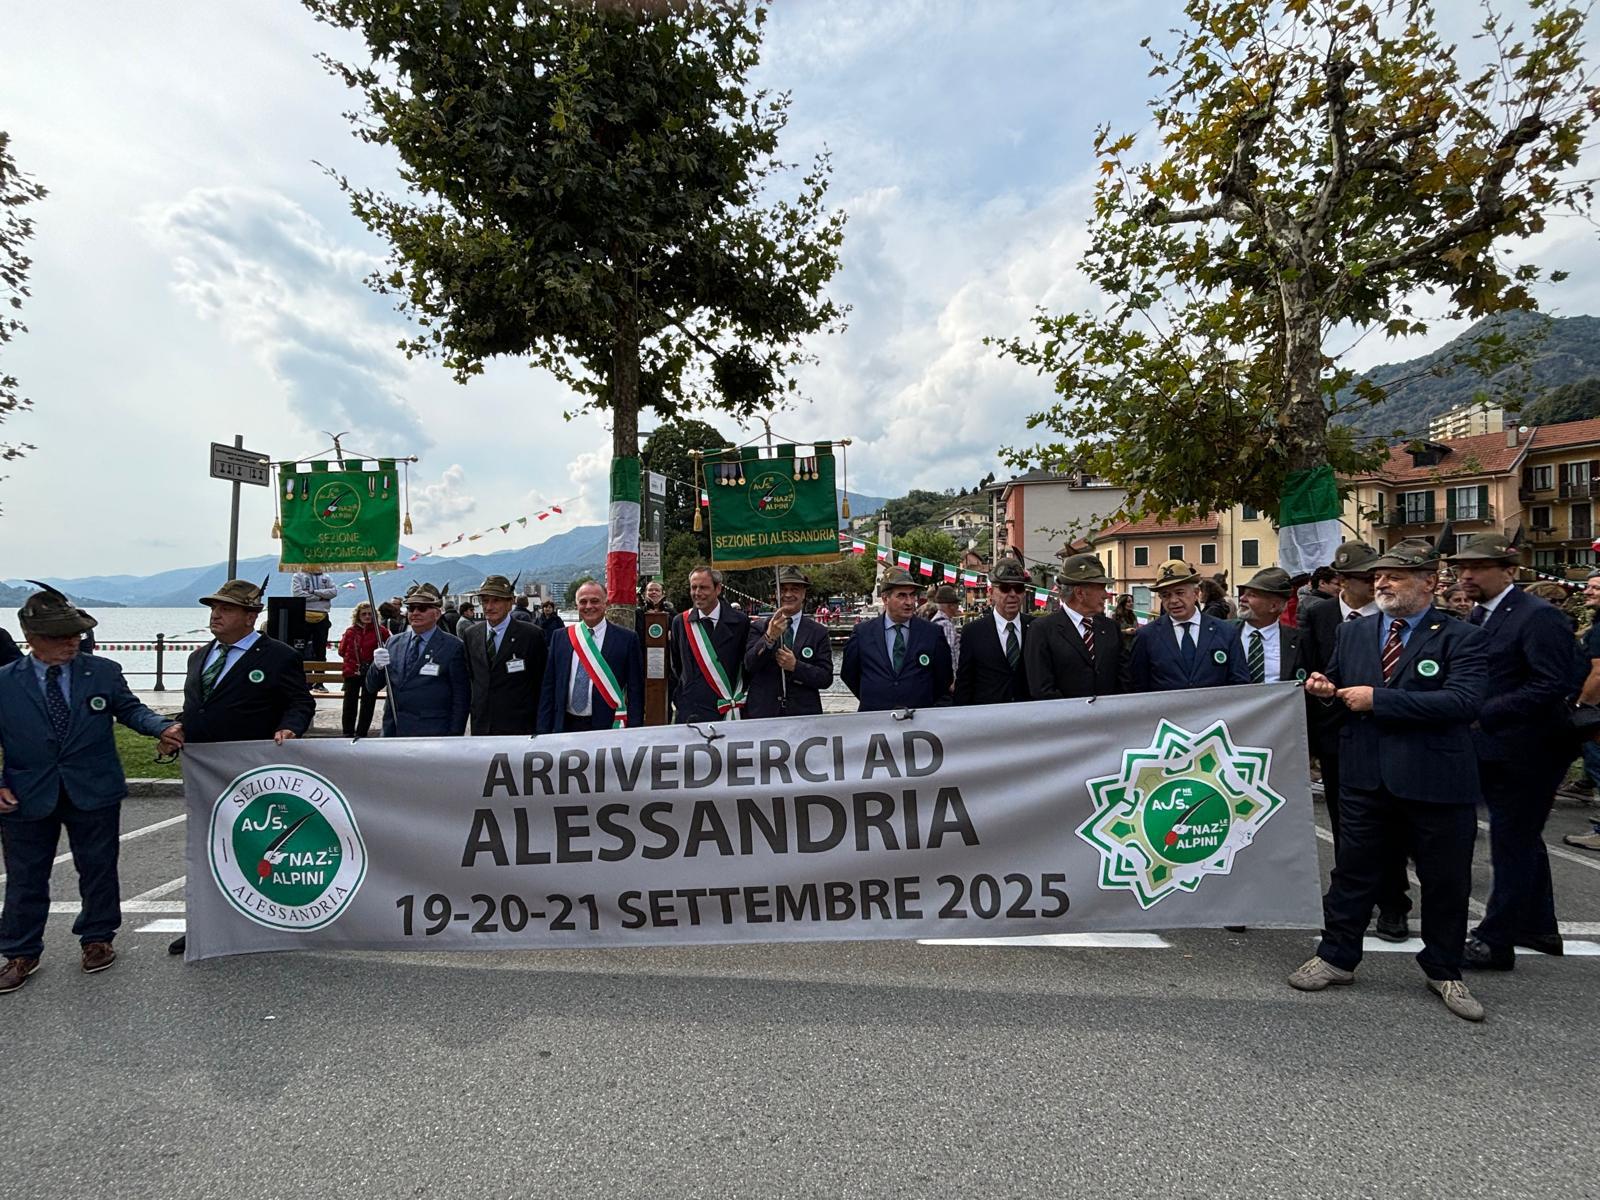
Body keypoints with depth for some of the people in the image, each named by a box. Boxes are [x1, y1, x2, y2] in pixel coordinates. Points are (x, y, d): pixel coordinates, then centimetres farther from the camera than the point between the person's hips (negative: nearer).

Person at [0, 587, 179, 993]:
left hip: (94, 794, 0)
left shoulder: (103, 672, -3)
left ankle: (97, 939, 30)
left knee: (98, 869, 12)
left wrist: (163, 728, -15)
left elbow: (130, 710, 4)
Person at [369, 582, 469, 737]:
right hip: (392, 732, 5)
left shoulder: (453, 647, -5)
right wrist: (377, 666, -10)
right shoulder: (393, 643, 11)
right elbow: (372, 686, 11)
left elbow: (462, 697, -6)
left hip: (432, 736, -4)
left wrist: (454, 737, -11)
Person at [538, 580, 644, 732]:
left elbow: (635, 690, -3)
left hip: (607, 727, -3)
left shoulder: (626, 639, -3)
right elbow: (549, 688, 10)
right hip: (565, 725, 3)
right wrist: (543, 731, 5)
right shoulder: (560, 638, 7)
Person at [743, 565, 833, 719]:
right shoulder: (758, 628, 3)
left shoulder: (818, 633, 2)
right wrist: (769, 637, -26)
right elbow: (749, 665, -11)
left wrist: (795, 666, -17)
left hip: (804, 713, 0)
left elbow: (826, 678, -2)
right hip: (761, 713, 0)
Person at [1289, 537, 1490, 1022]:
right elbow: (1338, 684, 19)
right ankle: (1336, 956, 26)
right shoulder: (1352, 632, 7)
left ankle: (1443, 971, 33)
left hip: (1437, 780, -3)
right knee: (1353, 871, 12)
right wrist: (1325, 688, -6)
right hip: (1365, 776, 3)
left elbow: (1464, 701, -21)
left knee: (1446, 881, 12)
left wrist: (1376, 699, -21)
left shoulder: (1462, 638, -7)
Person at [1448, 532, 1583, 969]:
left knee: (1512, 846, 0)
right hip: (1493, 750, 9)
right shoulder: (1477, 617, 10)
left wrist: (1482, 715, -25)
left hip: (1526, 754, -9)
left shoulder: (1538, 617, -16)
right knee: (1523, 841, 21)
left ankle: (1494, 941, 10)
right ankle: (1538, 927, 38)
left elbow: (1553, 685, -23)